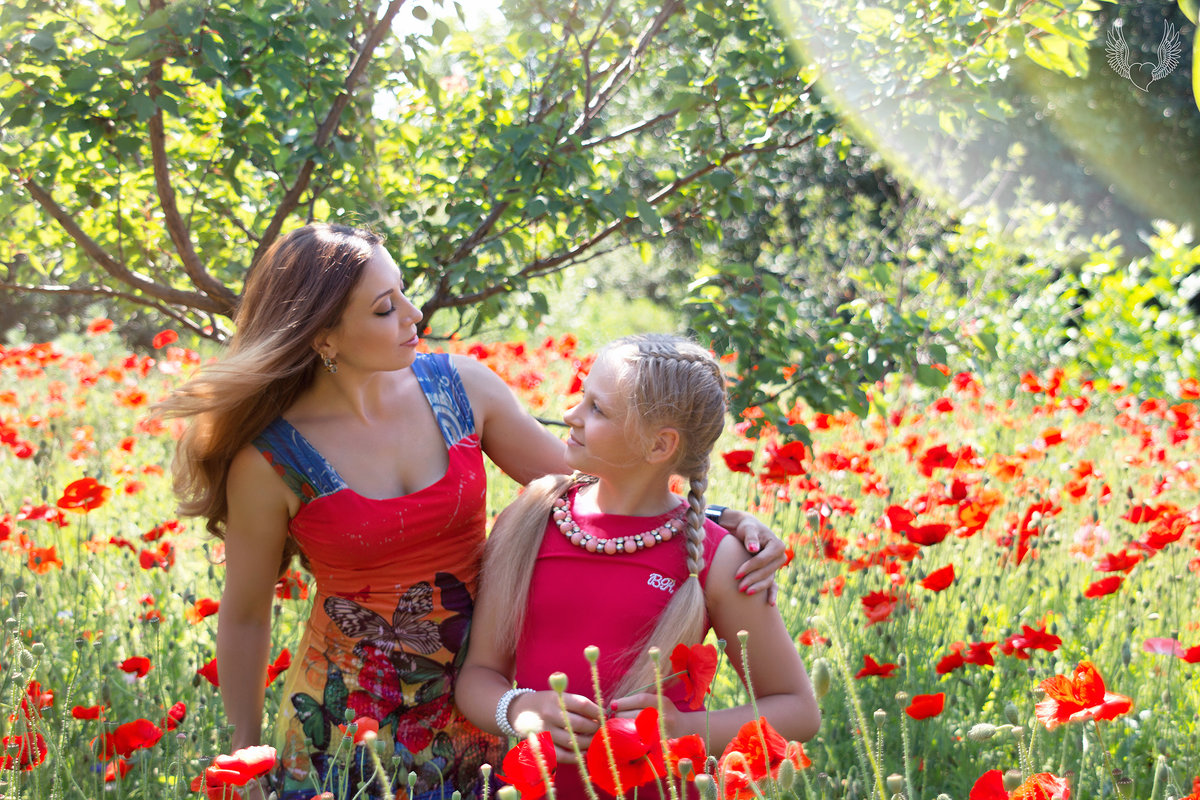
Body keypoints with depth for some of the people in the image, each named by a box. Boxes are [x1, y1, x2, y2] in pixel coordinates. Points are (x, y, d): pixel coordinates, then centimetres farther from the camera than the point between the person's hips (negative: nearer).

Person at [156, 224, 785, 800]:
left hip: (478, 704, 3)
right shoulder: (269, 461, -15)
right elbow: (246, 616, -2)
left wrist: (712, 518, -10)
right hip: (349, 723, -3)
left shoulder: (460, 386, -7)